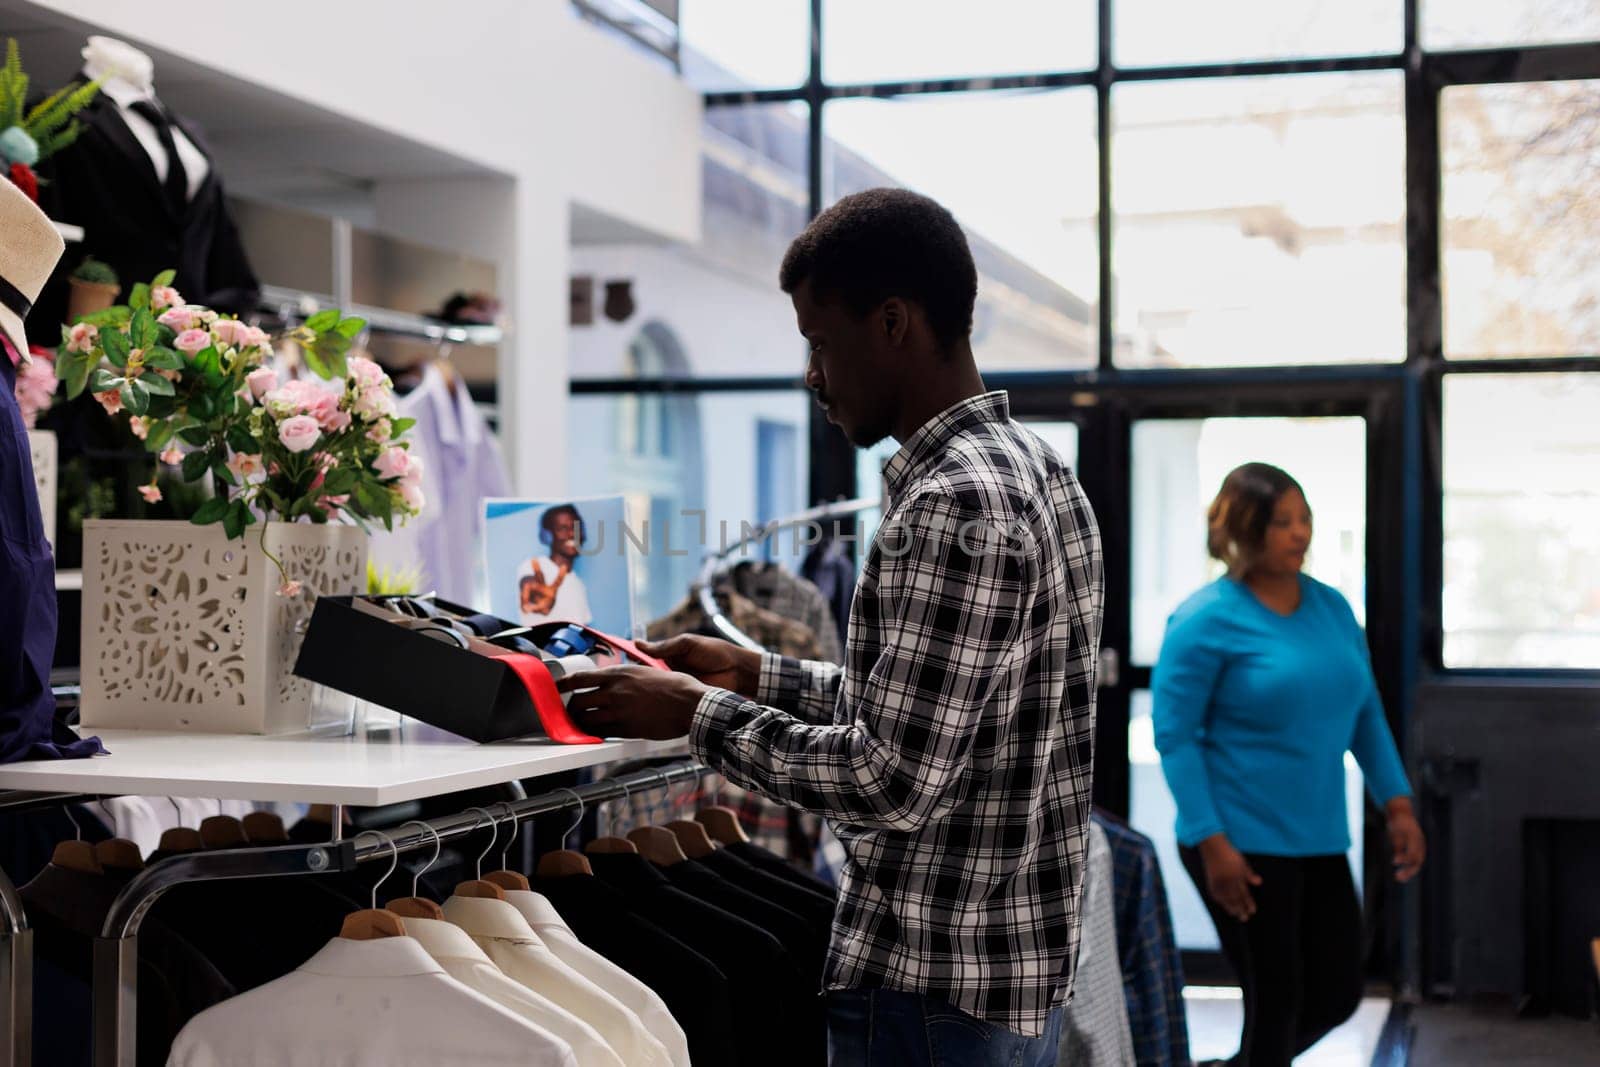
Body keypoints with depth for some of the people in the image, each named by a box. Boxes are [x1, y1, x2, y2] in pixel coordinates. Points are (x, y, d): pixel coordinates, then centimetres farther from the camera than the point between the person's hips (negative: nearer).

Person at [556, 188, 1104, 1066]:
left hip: (930, 990, -10)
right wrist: (755, 675, 14)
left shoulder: (950, 506, -22)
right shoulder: (1033, 468, 9)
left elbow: (893, 783, -24)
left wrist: (697, 712, -14)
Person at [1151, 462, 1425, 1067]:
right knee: (1276, 999, 2)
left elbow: (1366, 713, 15)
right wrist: (1211, 842, -19)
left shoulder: (1332, 608, 7)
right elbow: (1174, 735, -14)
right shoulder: (1206, 620, -12)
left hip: (1319, 842, 7)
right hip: (1242, 848, -7)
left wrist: (1398, 804, 7)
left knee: (1337, 995, 12)